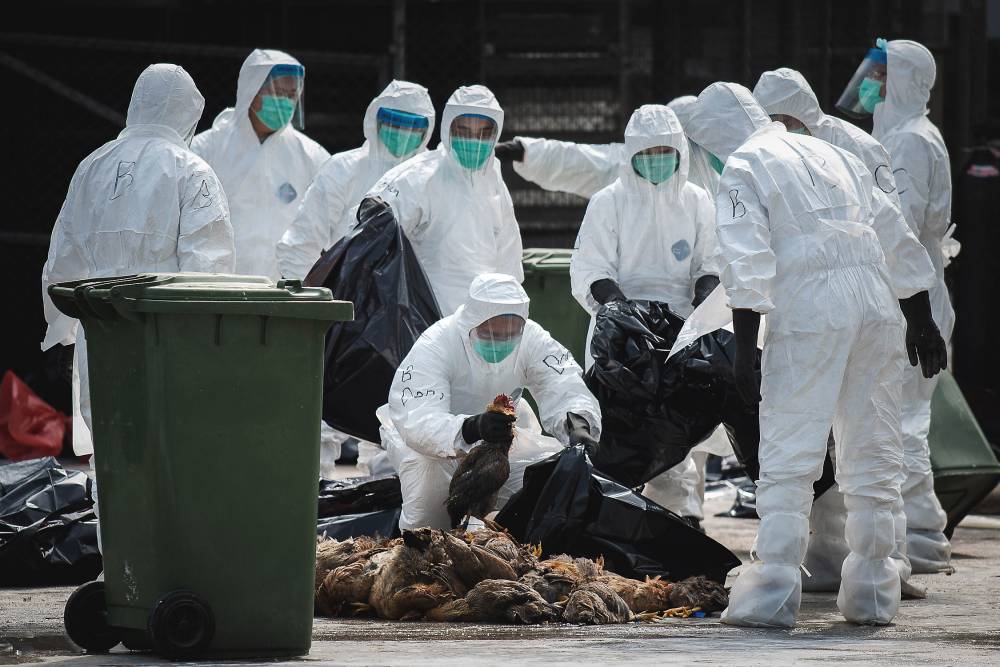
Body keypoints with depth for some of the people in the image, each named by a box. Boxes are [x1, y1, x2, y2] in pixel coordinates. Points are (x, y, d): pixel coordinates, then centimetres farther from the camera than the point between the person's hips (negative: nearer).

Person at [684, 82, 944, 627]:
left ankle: (773, 594, -7)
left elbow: (747, 268, -10)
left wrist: (744, 351, -11)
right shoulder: (833, 156, 23)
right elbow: (898, 243, 25)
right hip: (878, 308, 6)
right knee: (872, 456, 11)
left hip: (808, 311, -6)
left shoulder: (742, 170, 3)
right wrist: (921, 321, 30)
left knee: (788, 458, -3)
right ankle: (871, 595, 14)